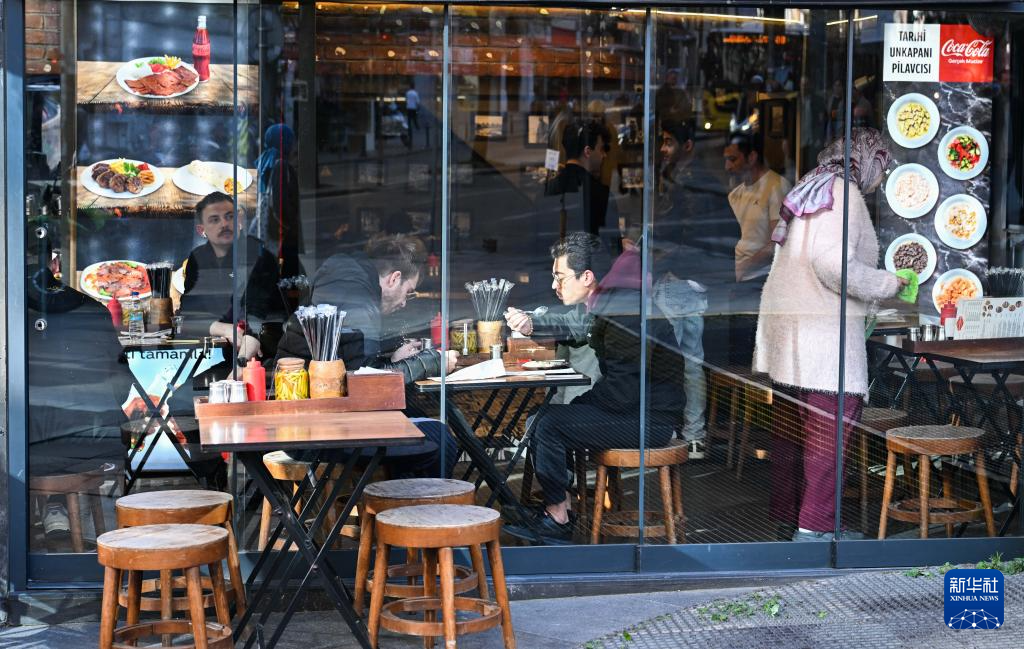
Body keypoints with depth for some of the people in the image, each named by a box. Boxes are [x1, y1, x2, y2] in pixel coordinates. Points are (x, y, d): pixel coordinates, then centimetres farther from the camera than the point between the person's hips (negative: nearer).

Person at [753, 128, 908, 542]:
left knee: (789, 422, 14)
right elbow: (834, 262, -21)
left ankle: (784, 516, 21)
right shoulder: (844, 191, -10)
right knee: (833, 421, -9)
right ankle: (814, 526, -11)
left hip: (785, 321, 10)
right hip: (824, 329, -10)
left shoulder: (810, 189, 19)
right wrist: (887, 285, -8)